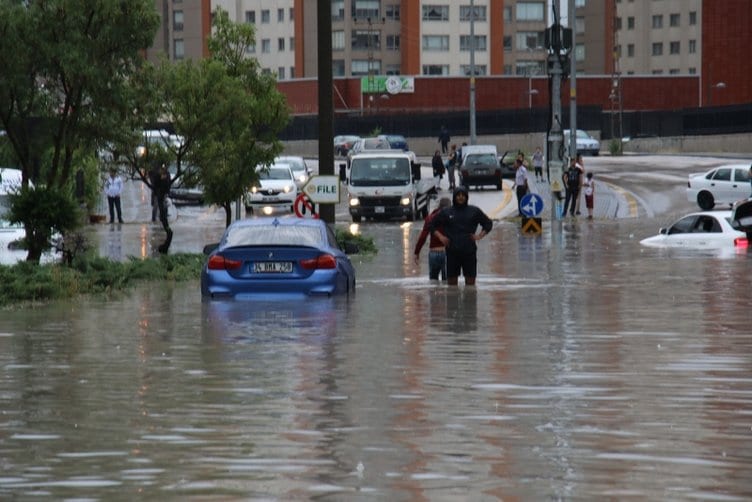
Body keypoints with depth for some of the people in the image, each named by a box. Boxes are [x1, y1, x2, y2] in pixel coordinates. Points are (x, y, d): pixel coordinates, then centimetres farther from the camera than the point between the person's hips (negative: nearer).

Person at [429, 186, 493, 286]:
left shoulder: (474, 211, 7)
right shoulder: (446, 212, 6)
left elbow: (488, 223, 17)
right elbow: (432, 225, 14)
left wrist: (480, 235, 2)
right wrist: (440, 236, -1)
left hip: (469, 251, 0)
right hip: (452, 252, 0)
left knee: (470, 281, 0)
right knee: (451, 281, 1)